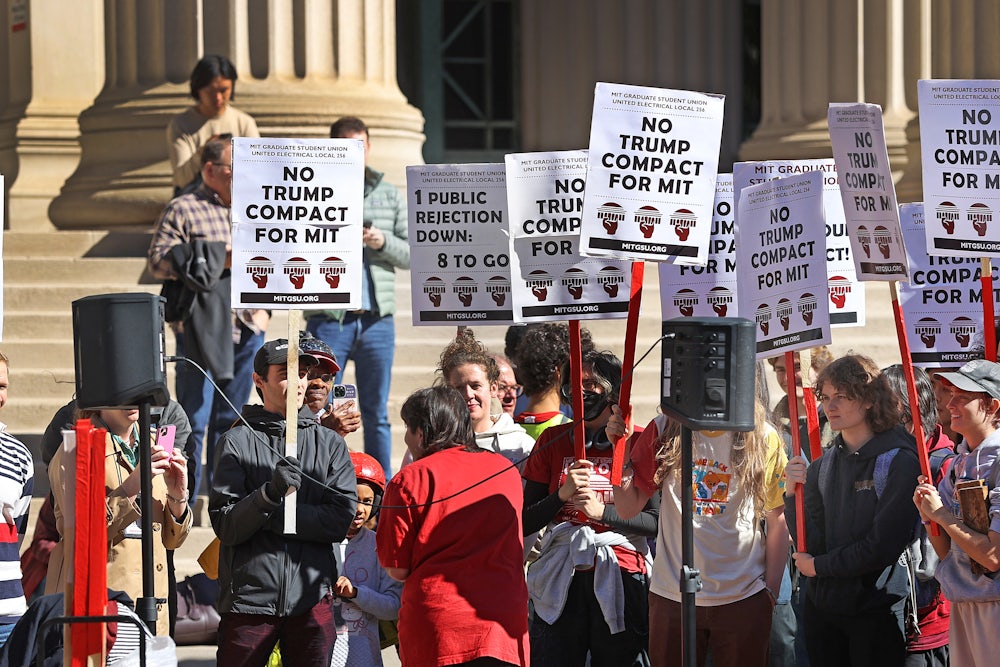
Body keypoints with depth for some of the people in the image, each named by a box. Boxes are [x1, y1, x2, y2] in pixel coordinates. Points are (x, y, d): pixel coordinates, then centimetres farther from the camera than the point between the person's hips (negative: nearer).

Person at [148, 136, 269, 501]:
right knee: (195, 417, -5)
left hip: (246, 330, 6)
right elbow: (158, 260, -12)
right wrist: (218, 260, -17)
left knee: (231, 417, 11)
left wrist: (262, 306, 12)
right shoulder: (183, 209, -3)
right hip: (200, 330, -6)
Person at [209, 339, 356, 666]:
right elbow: (225, 526, -6)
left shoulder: (330, 443, 11)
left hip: (312, 599, 2)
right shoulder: (237, 442, 3)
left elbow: (342, 518, -2)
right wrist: (269, 494, -22)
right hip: (248, 598, -2)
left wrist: (274, 515, -9)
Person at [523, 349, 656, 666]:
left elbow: (656, 522, -5)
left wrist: (601, 512, -16)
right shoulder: (553, 440, 9)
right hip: (561, 579, 2)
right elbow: (525, 522, 6)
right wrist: (562, 494, -10)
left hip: (619, 579, -2)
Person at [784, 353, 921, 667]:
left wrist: (818, 566, -6)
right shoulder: (822, 466, 6)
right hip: (822, 606, 6)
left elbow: (882, 547, -16)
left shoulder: (898, 461, -12)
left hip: (875, 614, -6)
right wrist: (793, 494, -12)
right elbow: (811, 544, 3)